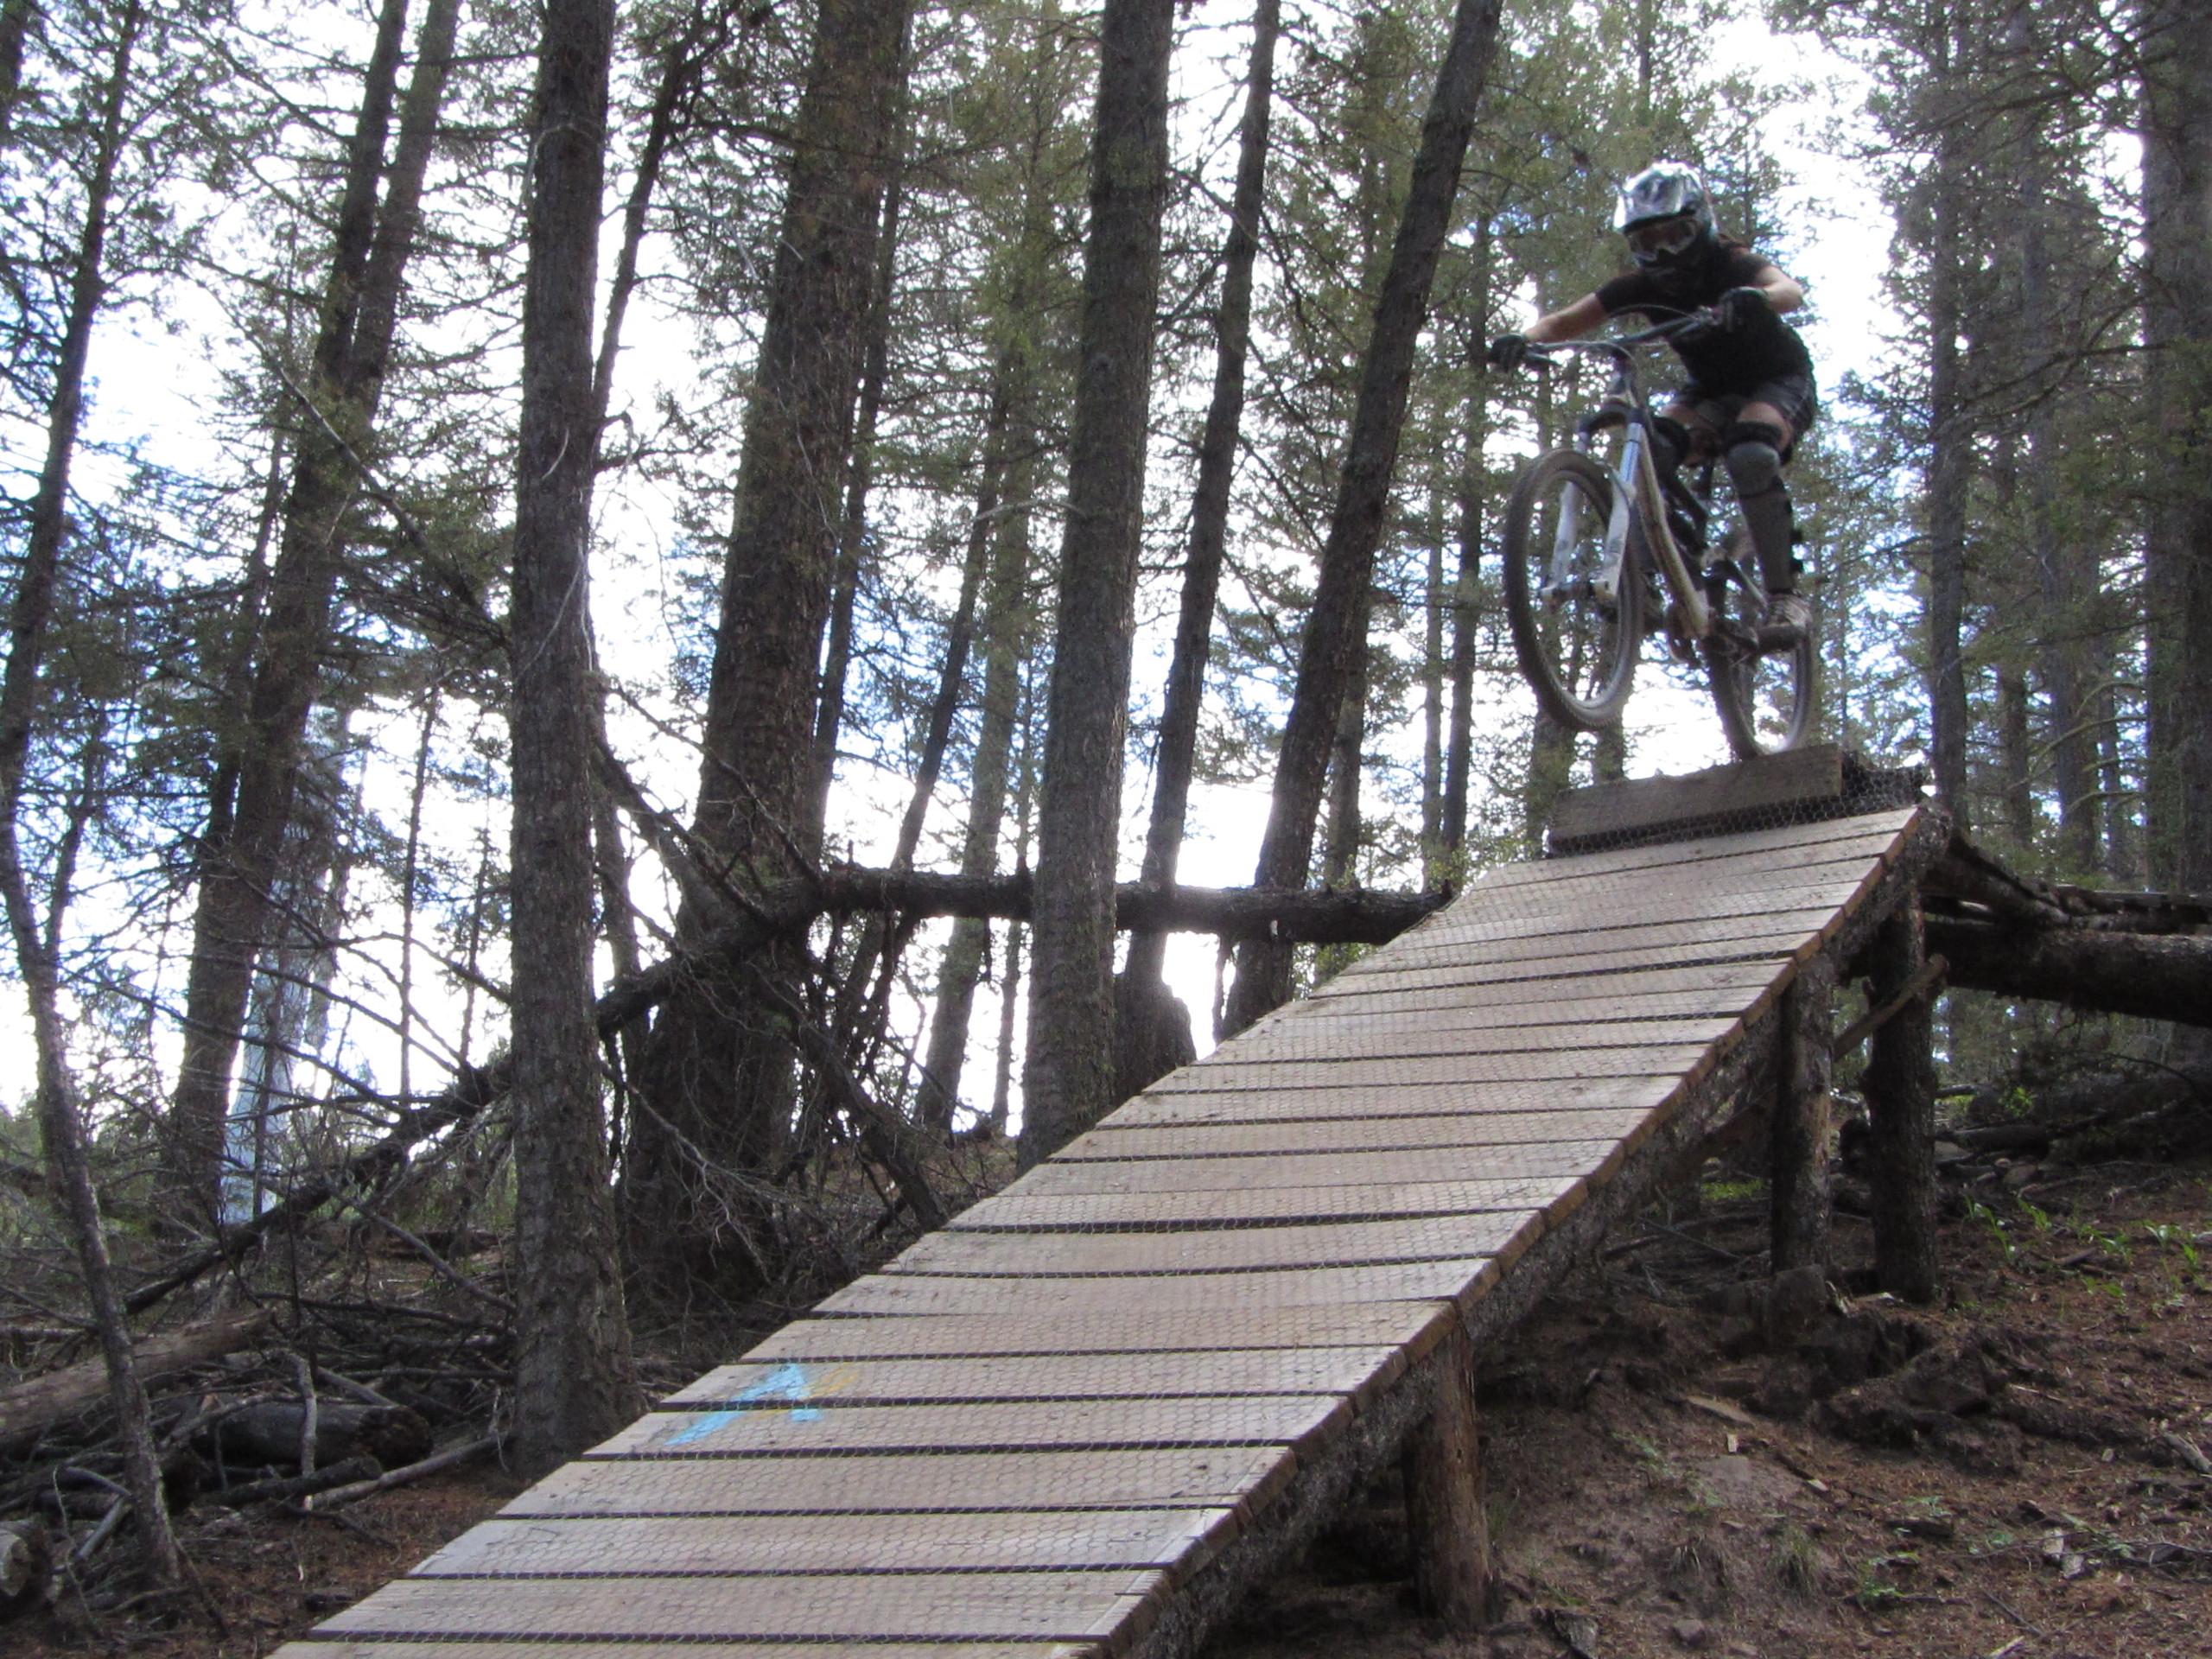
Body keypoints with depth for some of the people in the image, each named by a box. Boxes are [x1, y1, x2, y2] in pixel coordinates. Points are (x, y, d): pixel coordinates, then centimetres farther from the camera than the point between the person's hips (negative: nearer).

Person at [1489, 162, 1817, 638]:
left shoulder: (1730, 265, -25)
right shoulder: (1643, 286, -13)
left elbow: (1789, 289, -46)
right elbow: (1566, 321, -20)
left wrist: (1755, 299, -71)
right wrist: (1523, 339, -43)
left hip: (1780, 383, -5)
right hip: (1713, 390, 5)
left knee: (1750, 457, -37)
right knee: (1649, 451, -26)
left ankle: (1785, 594, -27)